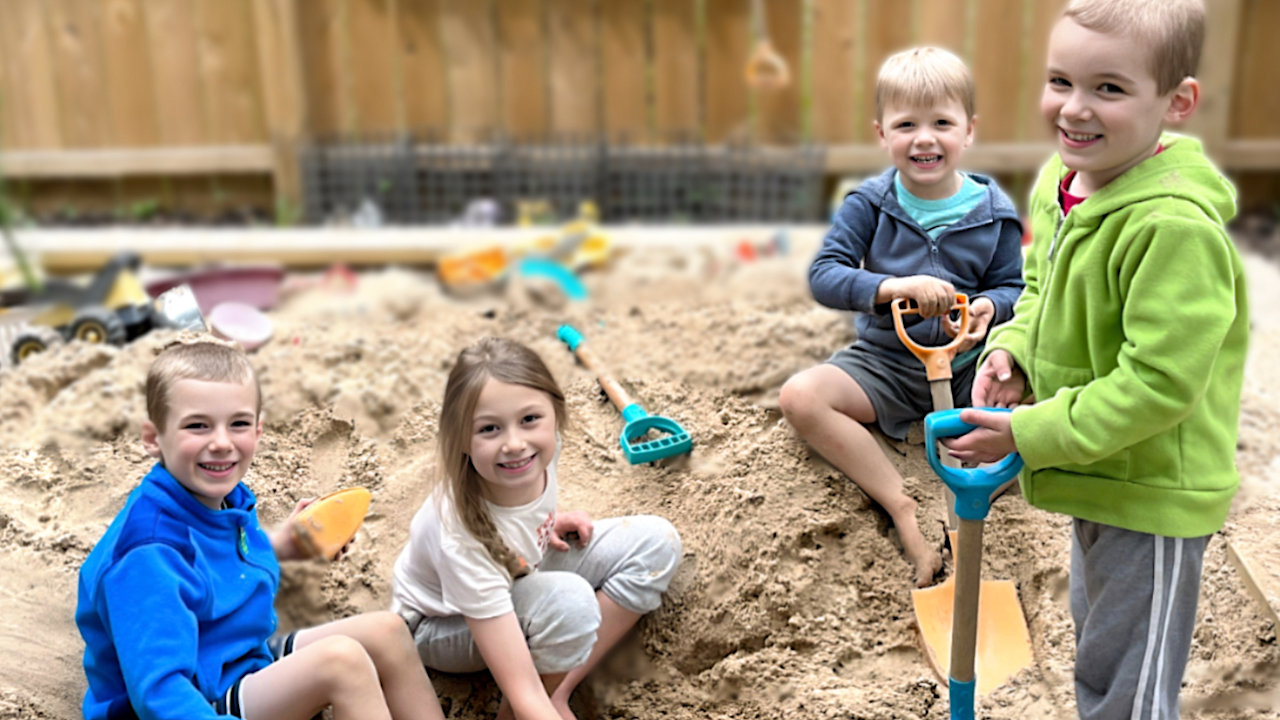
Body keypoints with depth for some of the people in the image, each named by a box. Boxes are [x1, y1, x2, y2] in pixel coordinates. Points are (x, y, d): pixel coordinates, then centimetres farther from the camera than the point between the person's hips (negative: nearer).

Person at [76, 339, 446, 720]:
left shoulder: (226, 497, -3)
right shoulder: (151, 550, -30)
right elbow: (159, 689, -36)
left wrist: (276, 545, 12)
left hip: (251, 659, 9)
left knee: (384, 631, 0)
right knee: (341, 660, -27)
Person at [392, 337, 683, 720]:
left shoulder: (538, 445, -24)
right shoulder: (462, 537, -40)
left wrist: (551, 524, -10)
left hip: (519, 576, 7)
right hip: (444, 625, -7)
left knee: (656, 540, -11)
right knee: (569, 600, -38)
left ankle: (558, 689, -10)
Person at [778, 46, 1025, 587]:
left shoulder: (993, 213, -2)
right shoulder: (869, 204, -5)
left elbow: (1012, 287, 4)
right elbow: (824, 277, -15)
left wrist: (989, 309, -21)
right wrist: (894, 288, -32)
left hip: (969, 366, 1)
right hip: (883, 360, 0)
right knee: (800, 396, -26)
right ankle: (902, 508, -27)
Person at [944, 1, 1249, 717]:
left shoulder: (1175, 227, -29)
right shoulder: (1060, 183, -2)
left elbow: (1158, 384, -29)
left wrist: (1031, 434, -24)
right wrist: (1013, 349, -5)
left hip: (1153, 496, -8)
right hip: (1095, 481, 9)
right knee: (1097, 645, 29)